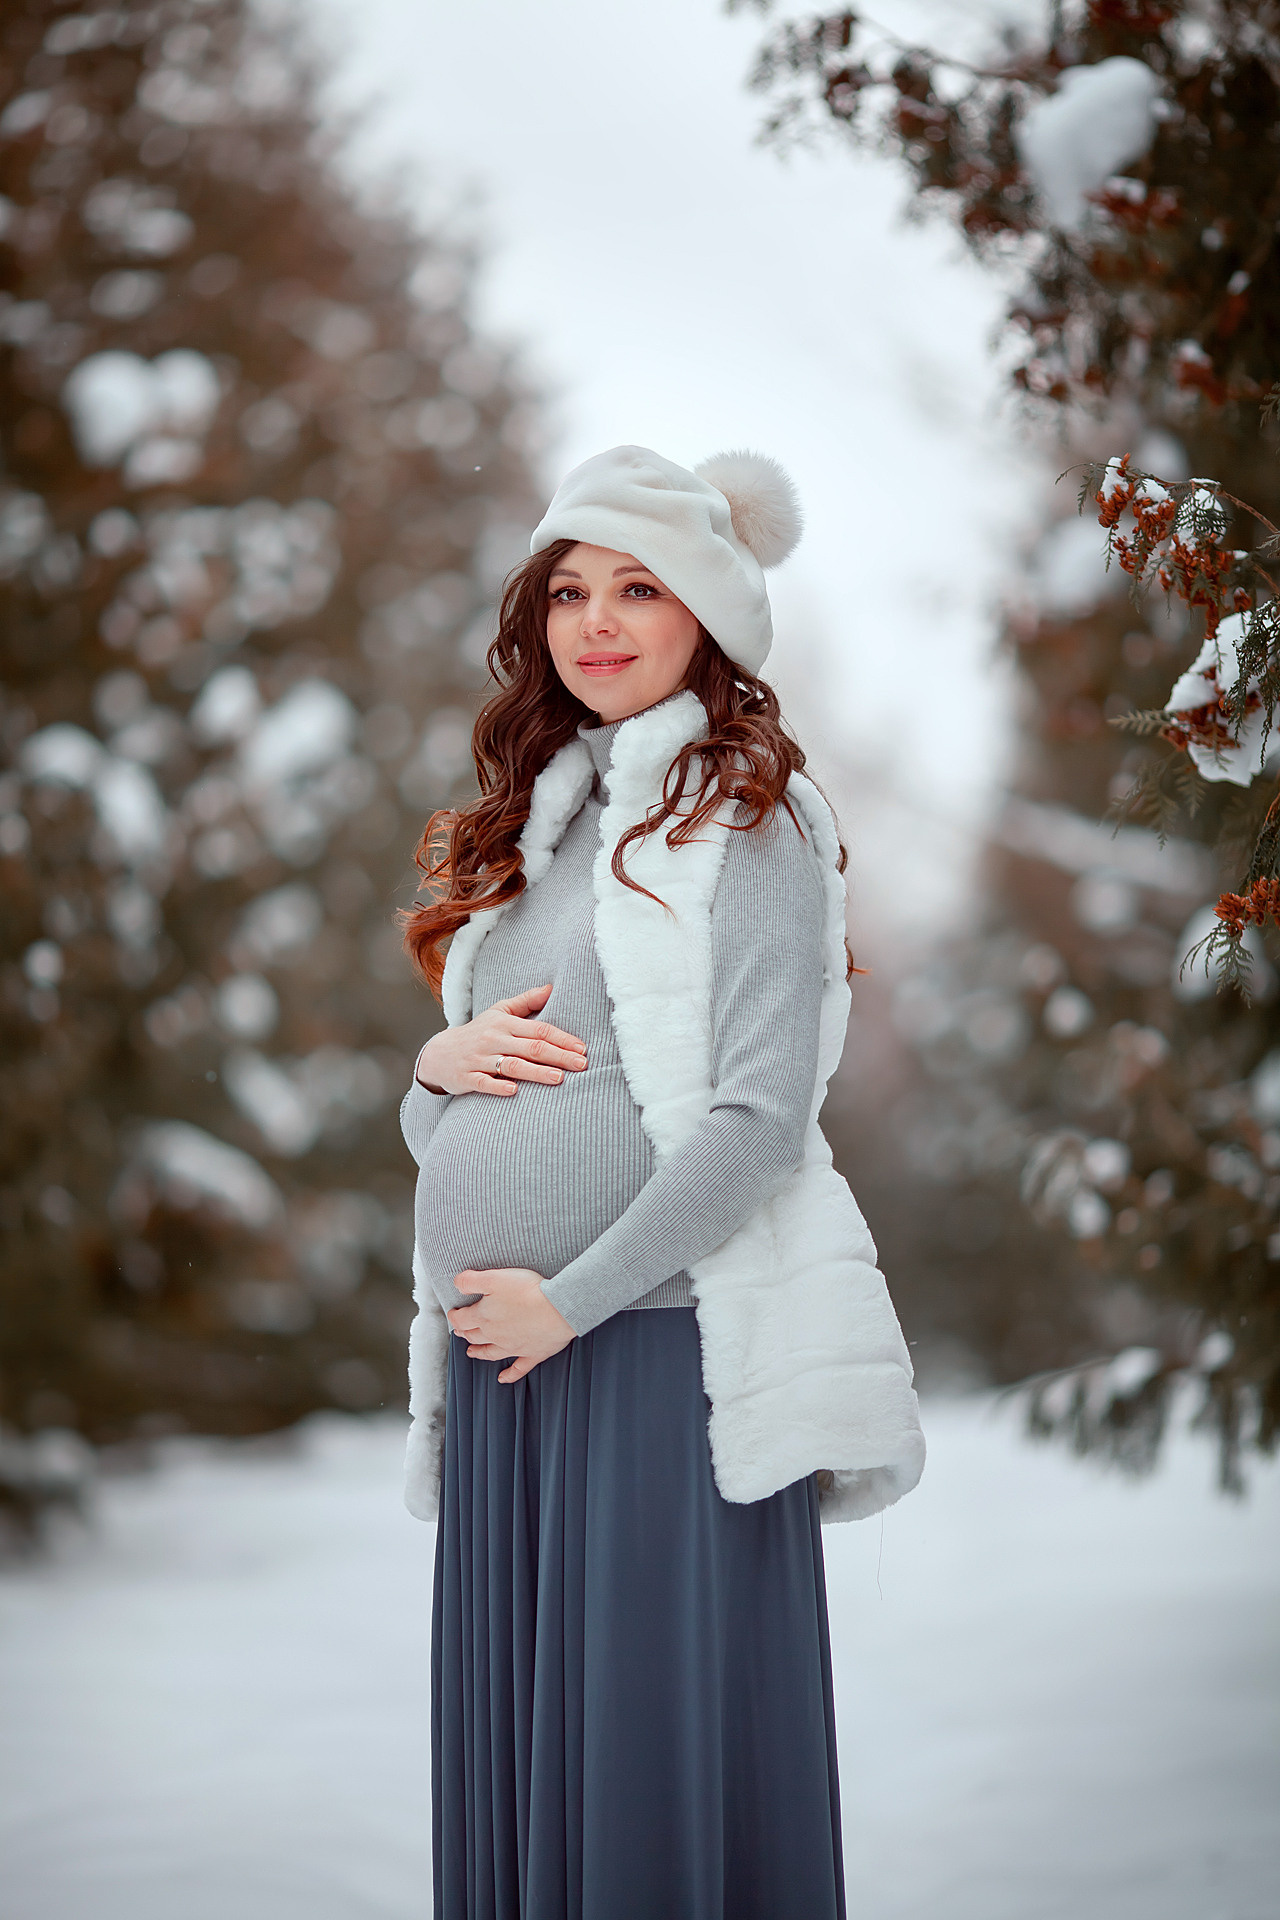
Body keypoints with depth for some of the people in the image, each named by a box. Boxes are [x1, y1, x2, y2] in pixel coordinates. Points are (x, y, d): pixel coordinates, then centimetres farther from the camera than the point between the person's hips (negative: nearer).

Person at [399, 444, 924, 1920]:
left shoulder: (744, 818, -2)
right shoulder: (532, 826, 18)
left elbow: (759, 1120, -12)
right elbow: (435, 1135, 20)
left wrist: (572, 1297, -13)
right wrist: (441, 1069, -2)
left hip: (661, 1343, -6)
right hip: (498, 1358, 6)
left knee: (658, 1742, -3)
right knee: (512, 1754, 8)